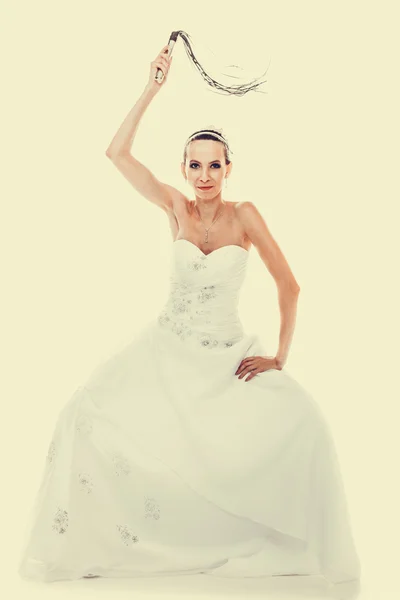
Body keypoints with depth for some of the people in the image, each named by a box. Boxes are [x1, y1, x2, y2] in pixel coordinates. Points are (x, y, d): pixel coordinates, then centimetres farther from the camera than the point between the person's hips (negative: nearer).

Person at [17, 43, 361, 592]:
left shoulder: (244, 215, -7)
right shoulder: (176, 208, -2)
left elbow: (289, 286, -6)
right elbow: (117, 152, -9)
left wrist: (280, 356, -10)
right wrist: (152, 90, -12)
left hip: (228, 353, -1)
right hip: (167, 347, 2)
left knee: (303, 424, -23)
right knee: (87, 411, -16)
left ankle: (307, 547, -1)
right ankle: (83, 540, 3)